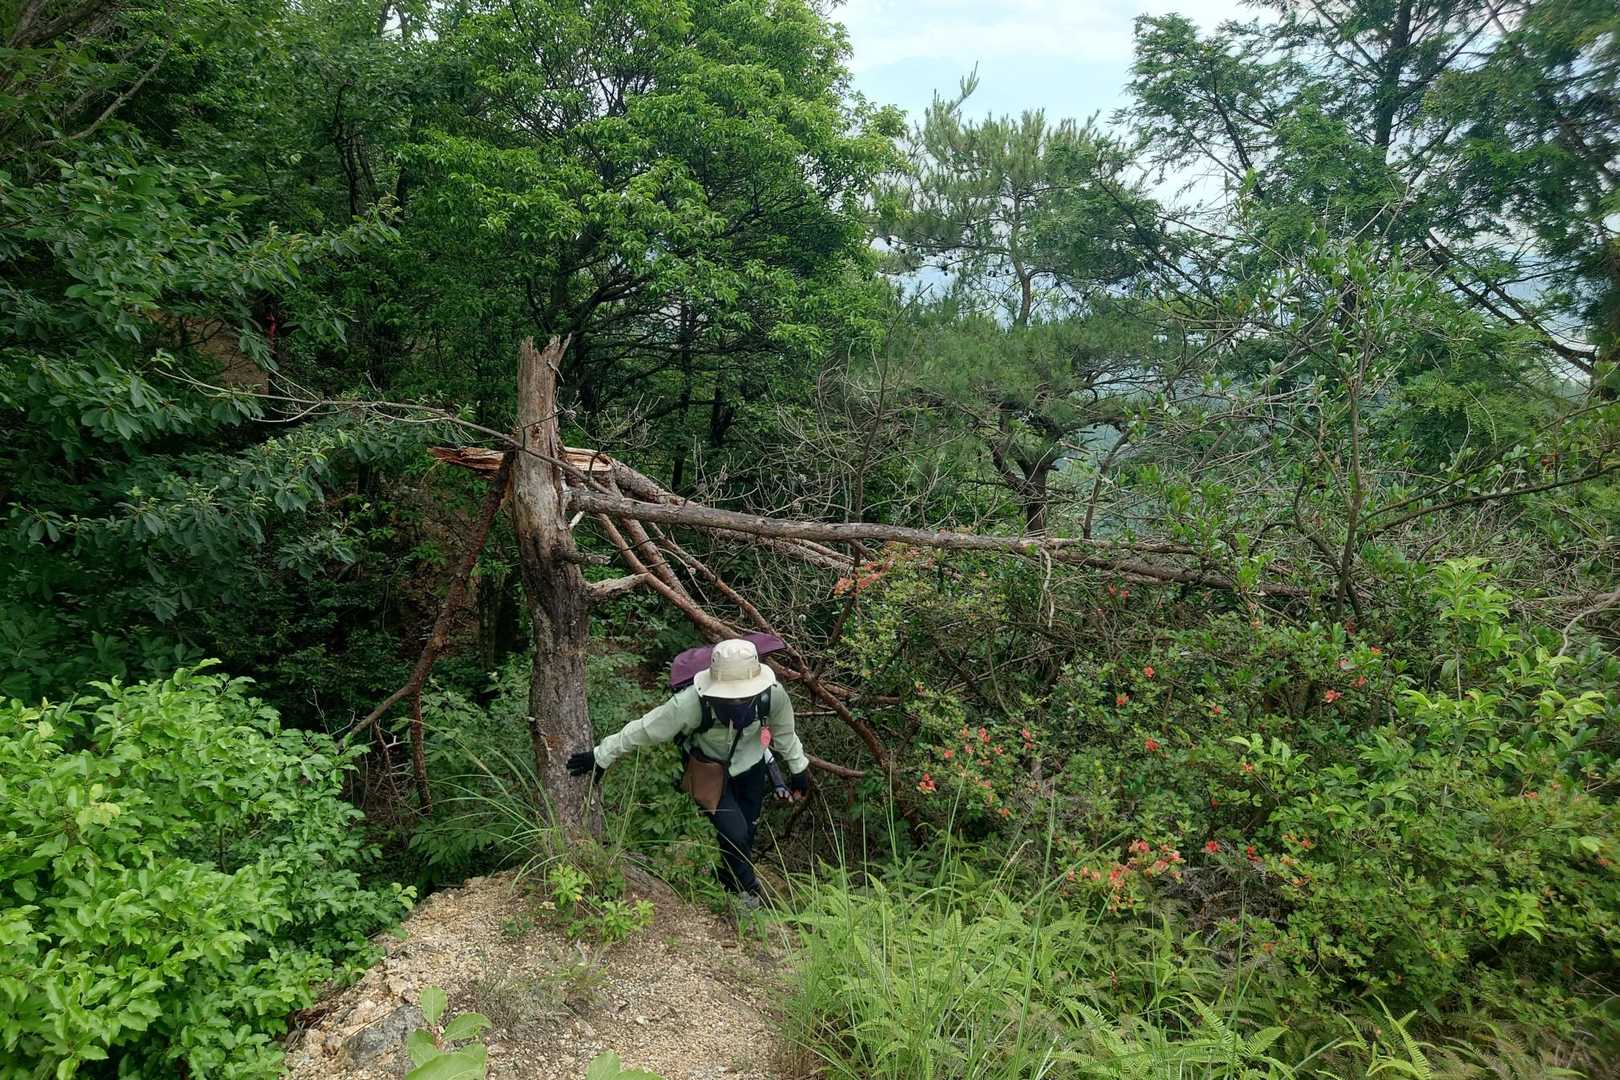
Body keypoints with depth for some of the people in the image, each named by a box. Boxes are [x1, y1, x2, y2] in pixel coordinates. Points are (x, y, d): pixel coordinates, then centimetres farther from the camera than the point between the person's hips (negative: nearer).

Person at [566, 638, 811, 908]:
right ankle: (747, 889, 22)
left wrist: (799, 768, 6)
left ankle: (731, 880, 47)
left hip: (750, 764, 3)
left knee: (748, 830, 15)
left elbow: (784, 732, -9)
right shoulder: (692, 703, -40)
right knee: (734, 833, -11)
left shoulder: (773, 694, -33)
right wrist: (601, 756, -14)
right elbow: (643, 729, -25)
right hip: (709, 770, -3)